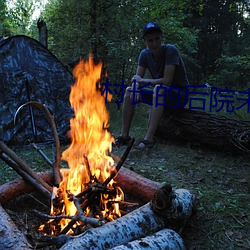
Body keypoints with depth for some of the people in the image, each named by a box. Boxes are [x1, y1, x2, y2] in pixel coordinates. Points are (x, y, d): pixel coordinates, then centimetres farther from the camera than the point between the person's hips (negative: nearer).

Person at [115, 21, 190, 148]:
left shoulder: (170, 50, -21)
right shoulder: (145, 54, -3)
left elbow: (167, 81, -28)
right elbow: (137, 78, -3)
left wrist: (142, 80, -17)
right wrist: (136, 86, -27)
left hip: (180, 94, -6)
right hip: (161, 95, 6)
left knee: (159, 88, -37)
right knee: (129, 91, -8)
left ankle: (149, 138, -36)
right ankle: (124, 136, -10)